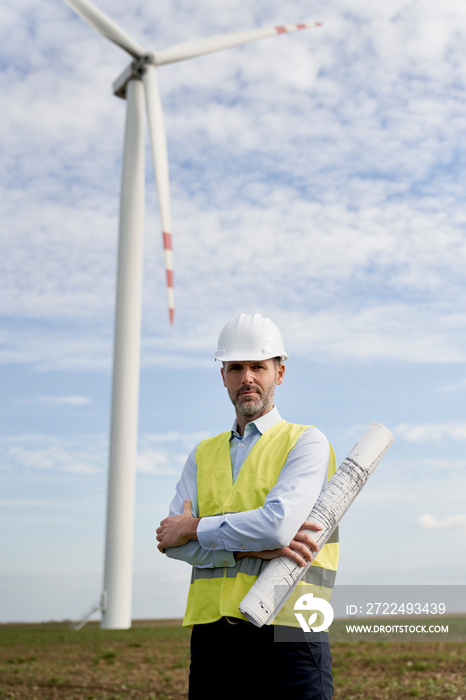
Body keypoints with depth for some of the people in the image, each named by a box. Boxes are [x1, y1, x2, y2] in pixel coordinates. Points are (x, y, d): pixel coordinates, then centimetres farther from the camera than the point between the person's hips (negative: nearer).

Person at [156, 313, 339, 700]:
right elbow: (172, 541, 3)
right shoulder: (203, 454, 16)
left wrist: (195, 528, -4)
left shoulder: (307, 443, 1)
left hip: (285, 632, -4)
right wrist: (251, 548, -11)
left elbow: (279, 523, -15)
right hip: (211, 635, 4)